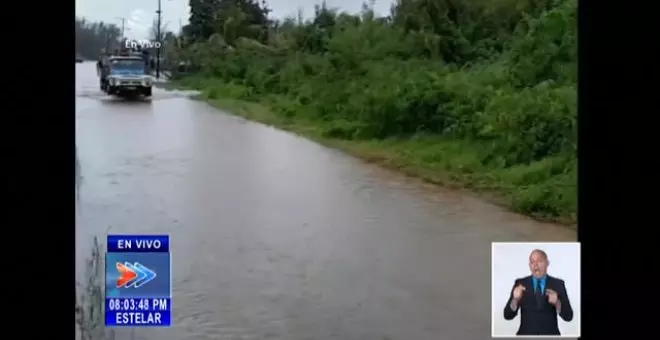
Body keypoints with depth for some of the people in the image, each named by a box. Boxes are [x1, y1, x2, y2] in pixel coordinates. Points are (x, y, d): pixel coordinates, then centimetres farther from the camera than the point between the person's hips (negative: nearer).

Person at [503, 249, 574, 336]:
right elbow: (508, 315, -4)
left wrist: (557, 303, -22)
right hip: (526, 335, 0)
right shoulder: (520, 283, 0)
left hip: (550, 336, 0)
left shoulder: (558, 284, 1)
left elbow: (568, 316, -3)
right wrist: (515, 299, -23)